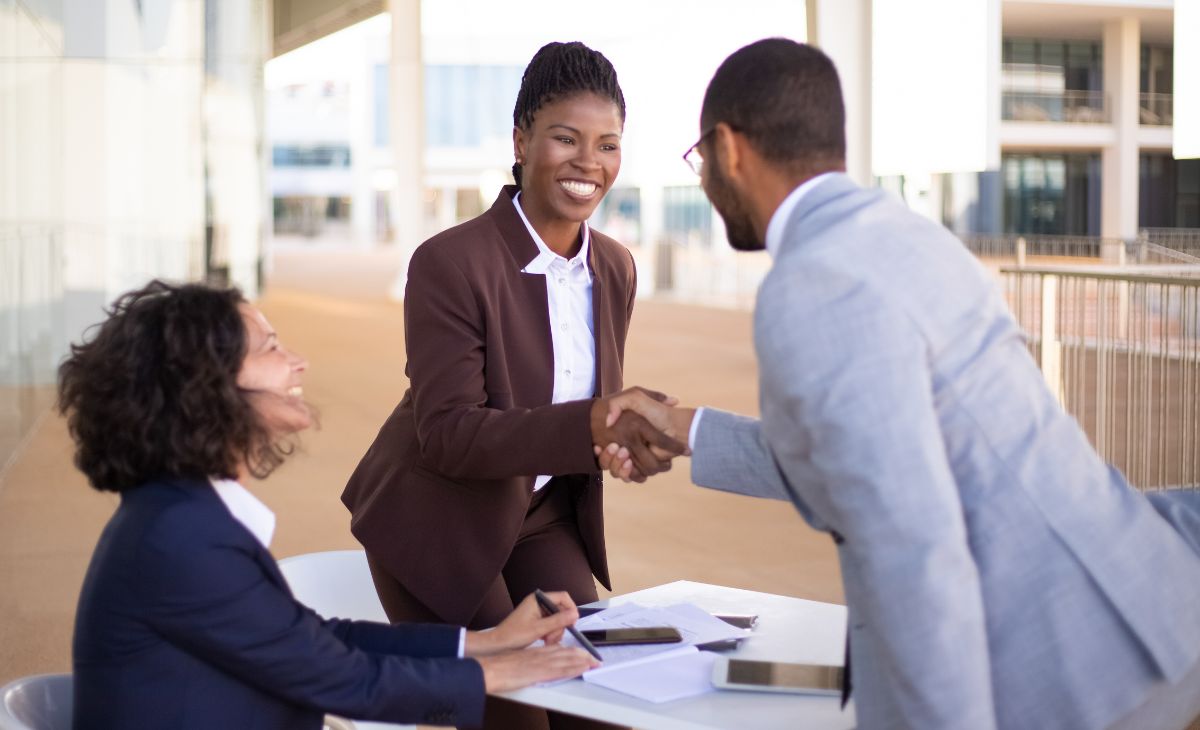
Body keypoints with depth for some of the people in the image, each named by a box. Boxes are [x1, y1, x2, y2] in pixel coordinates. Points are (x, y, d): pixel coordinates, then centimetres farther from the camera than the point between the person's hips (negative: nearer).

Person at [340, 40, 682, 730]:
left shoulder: (616, 269, -3)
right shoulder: (450, 263, -23)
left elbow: (596, 404, 8)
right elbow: (448, 433, -28)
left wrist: (632, 428, -14)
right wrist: (591, 425, -40)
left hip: (545, 518, 6)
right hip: (440, 523, -5)